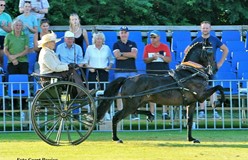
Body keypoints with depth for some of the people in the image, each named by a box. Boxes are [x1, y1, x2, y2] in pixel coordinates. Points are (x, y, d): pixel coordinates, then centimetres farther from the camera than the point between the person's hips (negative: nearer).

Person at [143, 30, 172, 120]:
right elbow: (145, 60, 0)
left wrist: (161, 56, -18)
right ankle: (152, 113, 1)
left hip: (163, 73, 0)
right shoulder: (147, 47, 6)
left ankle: (165, 112, 1)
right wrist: (152, 58, -19)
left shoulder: (165, 47, 4)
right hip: (151, 73, 0)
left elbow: (169, 59, -2)